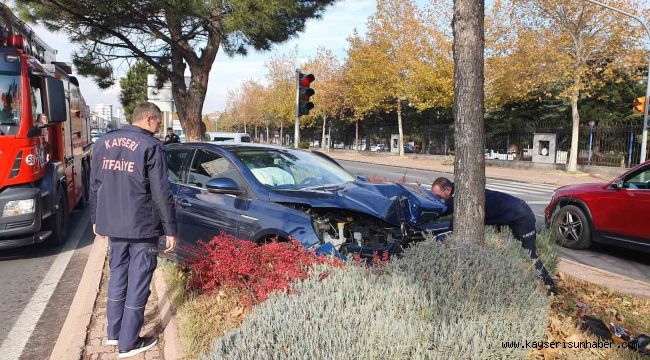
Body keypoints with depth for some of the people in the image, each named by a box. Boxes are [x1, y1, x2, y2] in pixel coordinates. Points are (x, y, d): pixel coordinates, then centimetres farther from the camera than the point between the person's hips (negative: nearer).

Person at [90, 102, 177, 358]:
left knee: (117, 277, 20)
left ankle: (113, 332, 32)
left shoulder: (103, 143, 9)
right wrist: (170, 229, -8)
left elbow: (94, 186, 14)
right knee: (137, 283, 3)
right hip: (142, 227, -6)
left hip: (112, 225, 7)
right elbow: (162, 193, -14)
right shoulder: (150, 146, -12)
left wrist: (96, 219, 23)